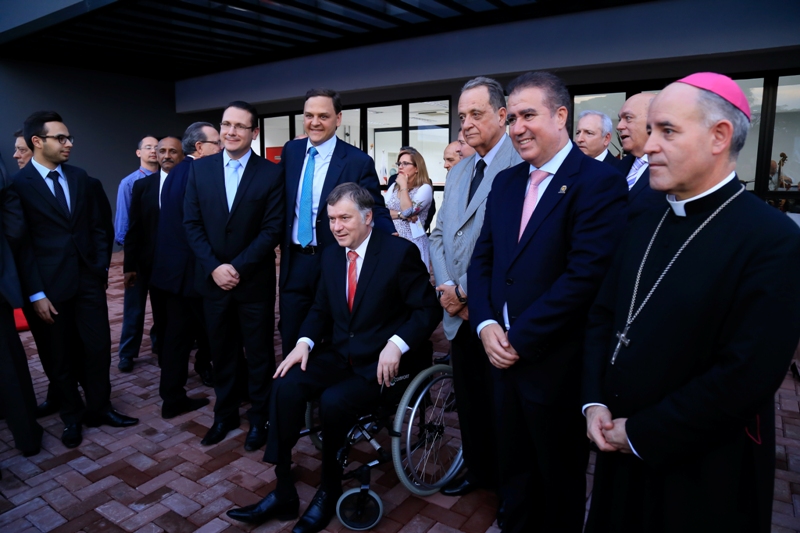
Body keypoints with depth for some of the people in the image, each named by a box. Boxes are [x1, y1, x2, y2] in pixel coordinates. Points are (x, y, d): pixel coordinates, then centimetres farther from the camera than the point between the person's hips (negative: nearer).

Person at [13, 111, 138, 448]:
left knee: (98, 348, 9)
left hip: (89, 280, 4)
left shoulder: (79, 178, 8)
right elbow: (20, 243, -8)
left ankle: (98, 408, 27)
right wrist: (36, 294, -10)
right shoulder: (18, 184, -7)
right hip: (49, 286, -4)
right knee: (60, 356, 10)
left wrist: (101, 269, 5)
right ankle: (72, 416, 28)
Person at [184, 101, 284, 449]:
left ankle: (259, 419, 26)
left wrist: (238, 267, -15)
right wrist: (215, 267, -10)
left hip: (255, 280, -3)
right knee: (221, 352, 15)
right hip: (212, 279, 3)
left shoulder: (271, 173, -5)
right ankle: (225, 414, 32)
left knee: (259, 354, 9)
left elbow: (272, 229, -10)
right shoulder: (200, 169, 4)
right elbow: (192, 223, 1)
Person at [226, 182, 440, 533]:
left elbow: (427, 310, -11)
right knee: (286, 385, -18)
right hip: (340, 355, 6)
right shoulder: (331, 255, 7)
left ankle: (329, 493, -1)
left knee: (333, 401, -28)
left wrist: (396, 345, -26)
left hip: (381, 363, -5)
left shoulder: (400, 252, -11)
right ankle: (283, 493, -6)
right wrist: (304, 342, -5)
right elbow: (321, 309, 14)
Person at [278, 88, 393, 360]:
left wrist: (392, 238, -27)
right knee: (291, 341, 16)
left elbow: (376, 210, -8)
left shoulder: (358, 162, -11)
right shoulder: (291, 151, 4)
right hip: (294, 261, 4)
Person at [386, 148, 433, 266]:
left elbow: (407, 211, -19)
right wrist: (400, 214, -14)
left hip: (413, 243, -5)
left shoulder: (424, 188, -7)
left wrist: (403, 185, -10)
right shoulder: (394, 186, 12)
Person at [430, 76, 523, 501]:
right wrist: (446, 286, -1)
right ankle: (478, 469, 38)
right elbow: (439, 234, 14)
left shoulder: (519, 167, -13)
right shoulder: (458, 171, 15)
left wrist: (465, 292, -14)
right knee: (468, 398, 18)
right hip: (459, 311, 7)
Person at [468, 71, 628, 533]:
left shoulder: (599, 182, -13)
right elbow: (483, 258, 8)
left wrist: (519, 338, -17)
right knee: (515, 468, 23)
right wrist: (486, 324, -7)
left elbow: (586, 275, -22)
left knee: (560, 481, 17)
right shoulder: (506, 182, 9)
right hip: (505, 355, 6)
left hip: (557, 364, -6)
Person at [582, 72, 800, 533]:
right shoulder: (647, 225, 3)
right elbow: (603, 316, 7)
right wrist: (595, 402, -4)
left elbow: (746, 377, -23)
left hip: (702, 475, -6)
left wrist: (640, 433, -16)